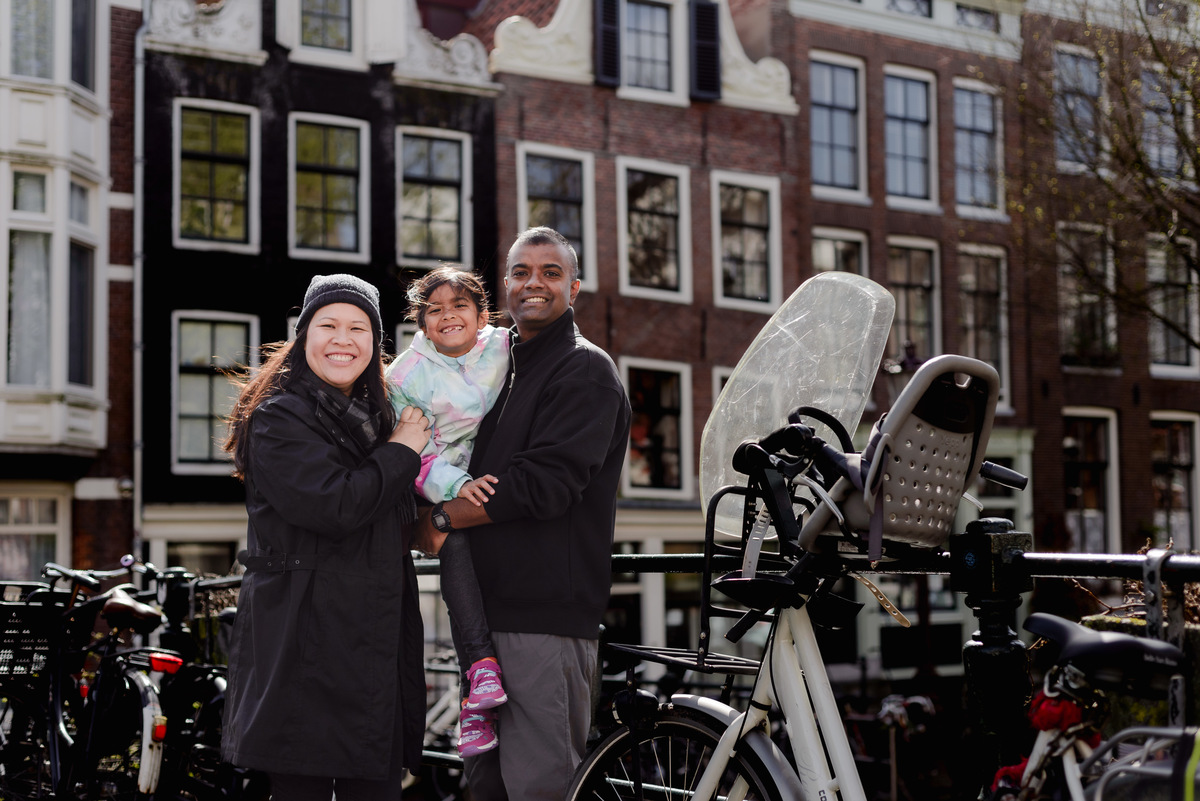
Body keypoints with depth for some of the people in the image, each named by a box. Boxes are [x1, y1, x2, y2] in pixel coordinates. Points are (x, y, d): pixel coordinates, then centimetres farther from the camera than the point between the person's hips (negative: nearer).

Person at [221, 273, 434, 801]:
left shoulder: (378, 416, 18)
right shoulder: (279, 419, -8)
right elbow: (333, 505, -23)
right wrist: (401, 452, -9)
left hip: (377, 642, 8)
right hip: (305, 643, -8)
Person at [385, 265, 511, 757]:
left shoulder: (503, 349, 4)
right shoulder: (407, 374, 0)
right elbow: (412, 454, -4)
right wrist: (458, 485, -22)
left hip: (502, 475, 2)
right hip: (446, 485, -1)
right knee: (455, 537, -32)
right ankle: (480, 667, -35)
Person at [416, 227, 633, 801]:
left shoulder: (585, 371, -6)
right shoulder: (501, 368, 21)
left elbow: (543, 486, -17)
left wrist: (442, 517, -9)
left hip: (546, 611, -9)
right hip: (490, 605, 9)